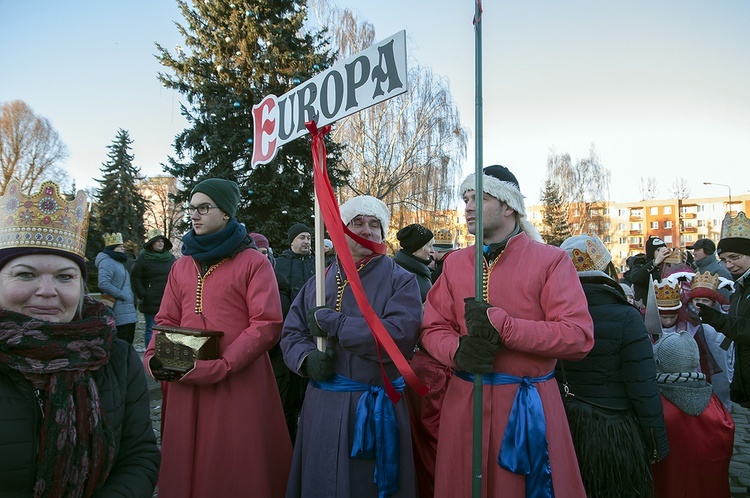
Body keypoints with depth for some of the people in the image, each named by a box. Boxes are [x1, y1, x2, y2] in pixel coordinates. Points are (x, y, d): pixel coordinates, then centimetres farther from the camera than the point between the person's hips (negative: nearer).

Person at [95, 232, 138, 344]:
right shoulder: (107, 262, -10)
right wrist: (123, 295, -18)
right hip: (120, 314, -10)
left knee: (128, 342, 13)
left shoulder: (118, 262, 21)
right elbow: (103, 284, -24)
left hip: (128, 312, 10)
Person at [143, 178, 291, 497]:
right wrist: (154, 358, -4)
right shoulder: (181, 266, 12)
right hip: (186, 385, 5)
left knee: (234, 467, 5)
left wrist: (219, 366, -20)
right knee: (187, 463, 13)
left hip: (239, 384, -5)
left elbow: (267, 325, -13)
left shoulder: (254, 263, -5)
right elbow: (166, 321, 16)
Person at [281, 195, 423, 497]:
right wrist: (307, 359, -14)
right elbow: (291, 333, 10)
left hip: (377, 410, -3)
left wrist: (328, 322, -17)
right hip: (322, 407, 3)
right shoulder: (320, 281, 8)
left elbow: (401, 335, -20)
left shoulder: (401, 280, -4)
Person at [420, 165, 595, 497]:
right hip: (464, 402, 3)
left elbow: (579, 336, -16)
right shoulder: (455, 263, 6)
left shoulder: (551, 261, -7)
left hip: (530, 405, -3)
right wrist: (458, 351, -17)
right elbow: (433, 329, 5)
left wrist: (500, 325, -22)